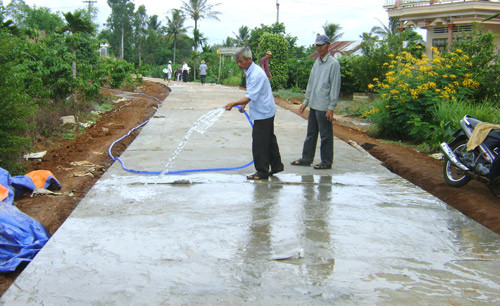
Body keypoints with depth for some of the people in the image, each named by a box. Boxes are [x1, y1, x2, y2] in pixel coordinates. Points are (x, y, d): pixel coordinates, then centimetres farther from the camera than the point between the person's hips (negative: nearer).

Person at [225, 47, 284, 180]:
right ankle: (276, 165, 29)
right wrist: (244, 104, 14)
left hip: (263, 113, -10)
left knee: (259, 142, -6)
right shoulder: (250, 72, 10)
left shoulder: (256, 74, -23)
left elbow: (250, 96, -30)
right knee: (269, 139, 18)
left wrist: (233, 104, -35)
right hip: (266, 111, 10)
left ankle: (262, 172, 1)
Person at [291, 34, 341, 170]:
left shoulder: (333, 63, -10)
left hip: (324, 106, -8)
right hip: (313, 105, 8)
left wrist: (331, 107, -16)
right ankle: (306, 159, 22)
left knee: (326, 135, 0)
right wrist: (306, 101, 18)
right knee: (311, 133, 14)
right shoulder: (317, 62, 14)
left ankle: (326, 162, 9)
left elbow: (335, 86, -13)